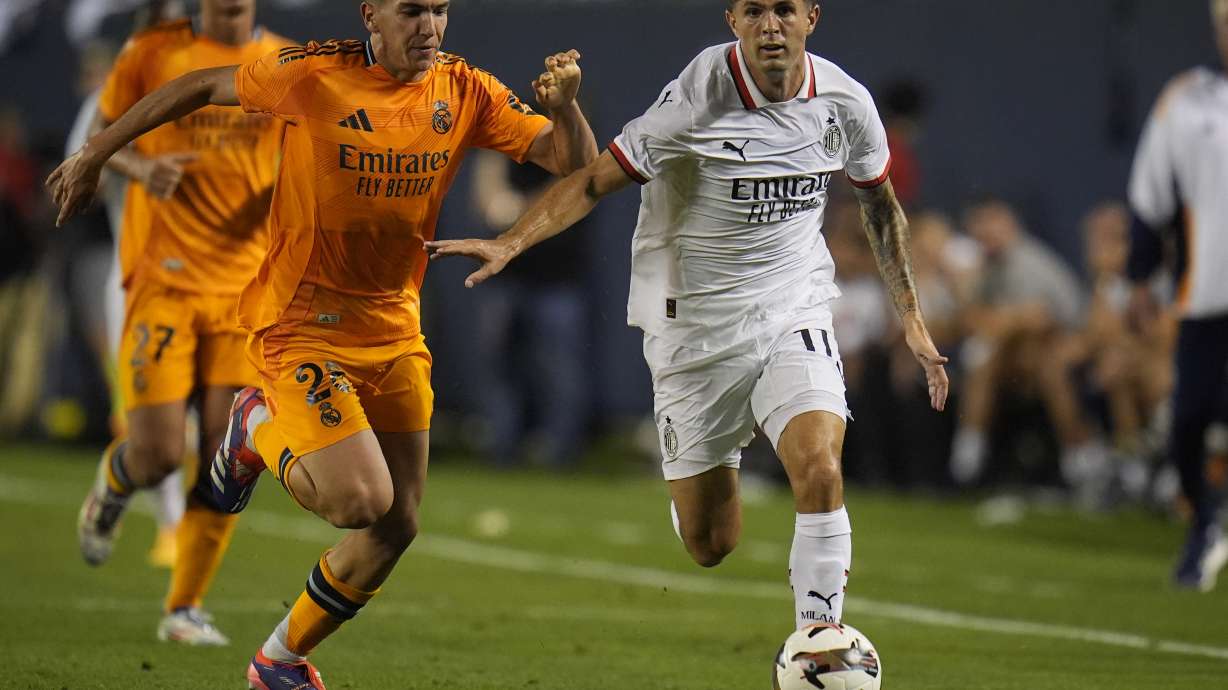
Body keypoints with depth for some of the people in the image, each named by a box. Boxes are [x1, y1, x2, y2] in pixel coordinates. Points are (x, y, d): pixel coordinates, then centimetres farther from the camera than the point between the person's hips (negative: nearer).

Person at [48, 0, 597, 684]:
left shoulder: (465, 92, -2)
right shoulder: (314, 74, -14)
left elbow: (576, 163, -2)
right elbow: (201, 87, -1)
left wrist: (564, 106, -24)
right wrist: (96, 154, 5)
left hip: (396, 332, 5)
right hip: (301, 325, -5)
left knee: (397, 527, 7)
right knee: (361, 500, -21)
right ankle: (260, 430, 11)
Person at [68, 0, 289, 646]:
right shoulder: (153, 52, -1)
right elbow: (102, 134, 10)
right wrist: (140, 168, -12)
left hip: (244, 284, 2)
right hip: (162, 278, -2)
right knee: (158, 454, -9)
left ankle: (185, 609, 9)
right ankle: (112, 485, 29)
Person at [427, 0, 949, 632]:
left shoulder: (844, 103, -4)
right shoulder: (697, 98, -18)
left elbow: (880, 204, 14)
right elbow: (595, 180, -14)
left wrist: (910, 317, 16)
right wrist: (508, 243, -27)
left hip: (794, 314, 2)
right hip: (692, 324, -2)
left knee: (820, 473, -25)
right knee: (710, 545, 3)